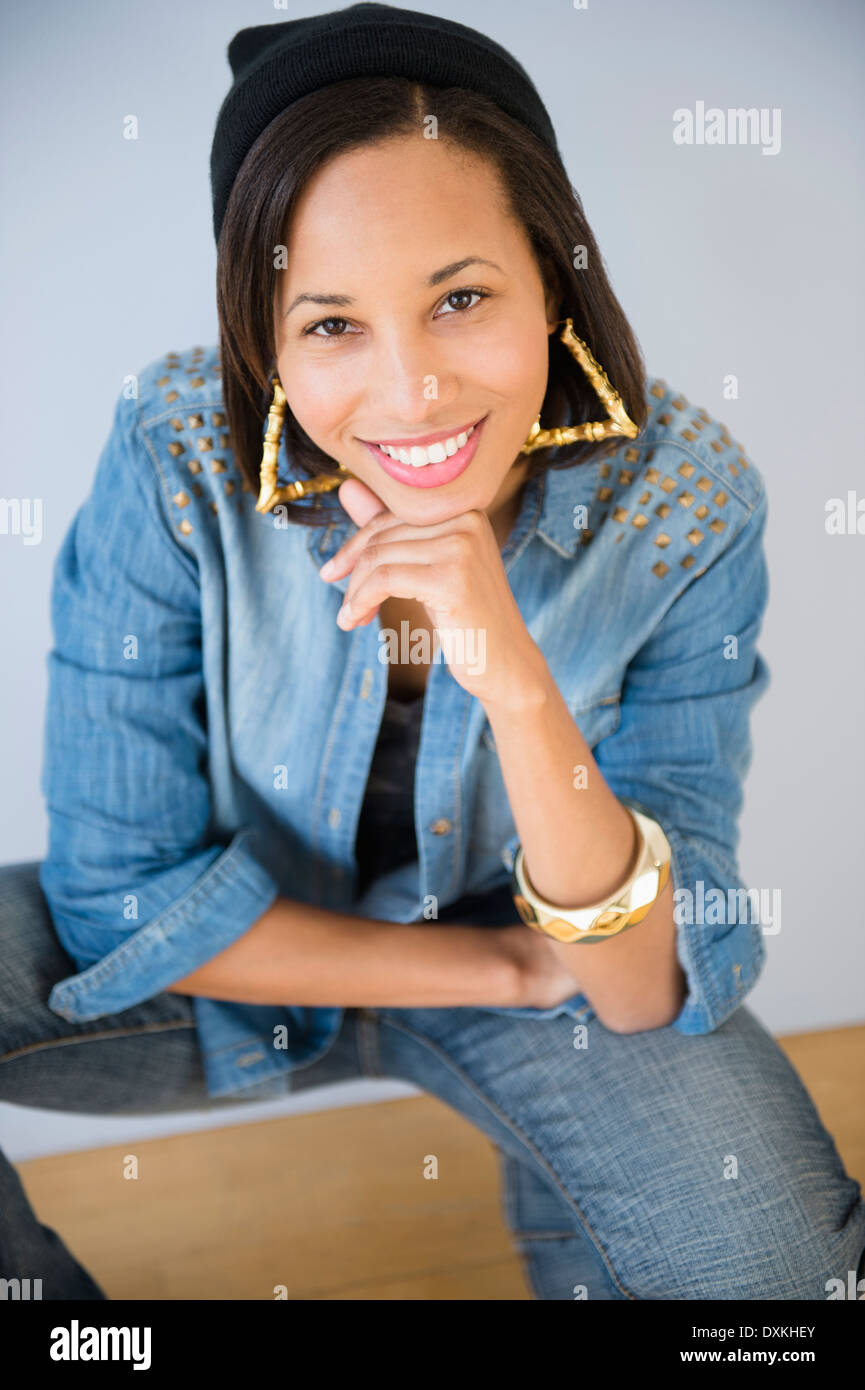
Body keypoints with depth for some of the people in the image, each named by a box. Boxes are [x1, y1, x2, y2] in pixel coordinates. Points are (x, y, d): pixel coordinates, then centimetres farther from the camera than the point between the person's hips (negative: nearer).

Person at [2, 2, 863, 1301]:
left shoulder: (686, 504, -22)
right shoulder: (176, 454, -24)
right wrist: (518, 972, -18)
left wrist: (520, 687, -40)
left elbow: (653, 991, -22)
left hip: (553, 964, 0)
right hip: (234, 954, 1)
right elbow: (124, 890, -18)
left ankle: (556, 1194, 11)